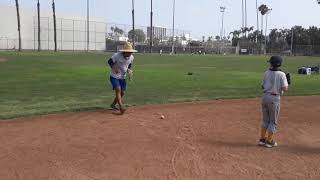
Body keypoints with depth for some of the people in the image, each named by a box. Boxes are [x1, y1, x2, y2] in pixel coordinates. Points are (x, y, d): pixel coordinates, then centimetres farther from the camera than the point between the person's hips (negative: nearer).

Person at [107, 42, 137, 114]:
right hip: (114, 76, -5)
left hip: (122, 77, 5)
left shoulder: (131, 57, -7)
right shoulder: (117, 55, -22)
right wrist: (114, 68, -26)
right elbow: (109, 61, -11)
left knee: (122, 93, 5)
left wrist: (130, 71, -7)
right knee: (118, 89, -21)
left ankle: (113, 104, 26)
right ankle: (121, 106, -25)